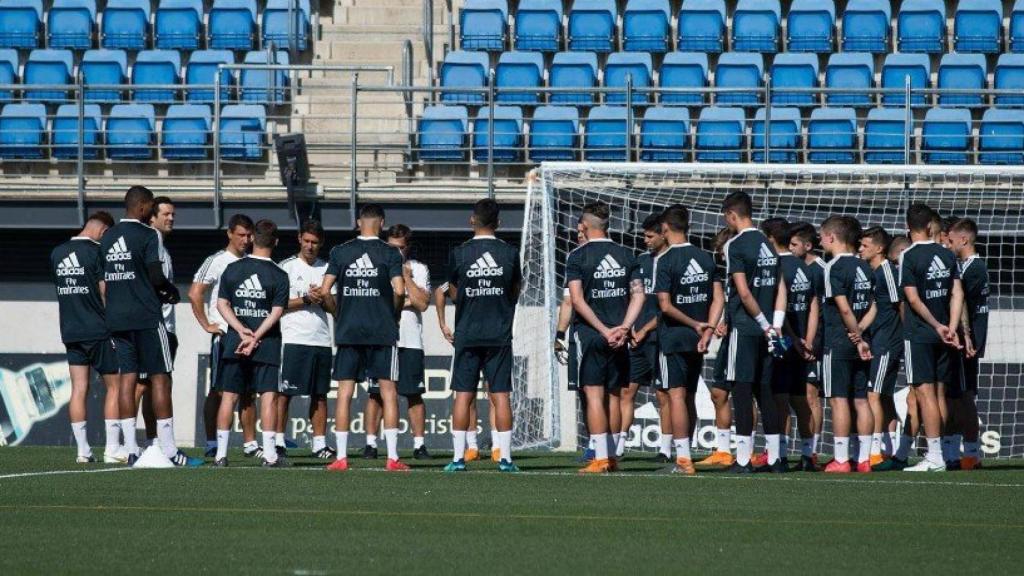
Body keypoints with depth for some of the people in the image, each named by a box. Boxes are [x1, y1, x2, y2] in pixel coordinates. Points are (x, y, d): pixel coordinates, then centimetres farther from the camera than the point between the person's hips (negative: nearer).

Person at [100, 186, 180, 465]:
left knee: (128, 377, 5)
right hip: (147, 317, -6)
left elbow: (102, 281, 15)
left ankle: (131, 448, 0)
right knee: (160, 377, -1)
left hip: (116, 317, 6)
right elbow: (156, 277, -16)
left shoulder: (107, 238, 12)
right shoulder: (149, 236, -9)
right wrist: (171, 290, 7)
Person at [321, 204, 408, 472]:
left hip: (348, 331, 2)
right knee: (388, 392, 2)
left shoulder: (340, 252, 3)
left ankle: (341, 457, 3)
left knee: (344, 392, 5)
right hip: (383, 331, -2)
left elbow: (325, 291, -1)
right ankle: (392, 457, -2)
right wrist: (395, 313, 8)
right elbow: (399, 290, -11)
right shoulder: (390, 253, -3)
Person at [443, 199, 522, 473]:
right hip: (500, 336, 0)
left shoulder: (459, 254, -4)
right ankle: (505, 457, -1)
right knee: (501, 396, 2)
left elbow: (454, 294, 8)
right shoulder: (510, 253, -2)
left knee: (463, 396, 3)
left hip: (467, 336, 0)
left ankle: (458, 457, 1)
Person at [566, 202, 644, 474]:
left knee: (594, 395, -4)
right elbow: (638, 294, 2)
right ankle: (612, 456, 15)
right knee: (613, 396, 11)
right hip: (618, 336, 4)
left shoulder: (578, 257, -5)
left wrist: (604, 330, -12)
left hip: (590, 334, -4)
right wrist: (623, 328, -5)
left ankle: (601, 457, -10)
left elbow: (577, 300, -13)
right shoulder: (626, 255, 8)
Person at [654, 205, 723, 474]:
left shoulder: (666, 260, -11)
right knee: (690, 397, 14)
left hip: (673, 338, -6)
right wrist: (707, 329, -2)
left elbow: (665, 305, -16)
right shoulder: (705, 258, 6)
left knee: (677, 396, -7)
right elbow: (719, 299, 2)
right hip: (697, 340, 6)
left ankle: (683, 457, -13)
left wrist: (695, 324, -7)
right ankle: (684, 452, 19)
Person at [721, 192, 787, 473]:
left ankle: (743, 458, -7)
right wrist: (776, 325, 7)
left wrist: (765, 324, -8)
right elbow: (781, 289, 12)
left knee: (742, 390, -5)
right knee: (764, 390, 11)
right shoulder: (768, 244, 14)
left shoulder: (736, 245, -10)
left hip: (744, 326, -7)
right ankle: (774, 457, 10)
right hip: (766, 331, 7)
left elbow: (744, 292, -16)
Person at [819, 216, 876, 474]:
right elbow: (872, 308, 9)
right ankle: (864, 459, 9)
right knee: (861, 399, 8)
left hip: (839, 343, -7)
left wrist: (857, 338, -8)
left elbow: (844, 308, -16)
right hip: (859, 342, 7)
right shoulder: (865, 267, 12)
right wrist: (860, 332, -2)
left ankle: (841, 459, -7)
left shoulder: (834, 267, -11)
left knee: (838, 399, -5)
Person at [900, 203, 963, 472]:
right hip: (941, 337, 6)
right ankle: (937, 453, 13)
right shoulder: (947, 255, 8)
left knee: (925, 393, -7)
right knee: (938, 393, 11)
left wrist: (938, 326, -8)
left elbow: (914, 299, -14)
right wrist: (951, 328, -3)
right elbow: (957, 293, 2)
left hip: (918, 334, -6)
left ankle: (935, 456, -11)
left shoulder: (908, 257, -9)